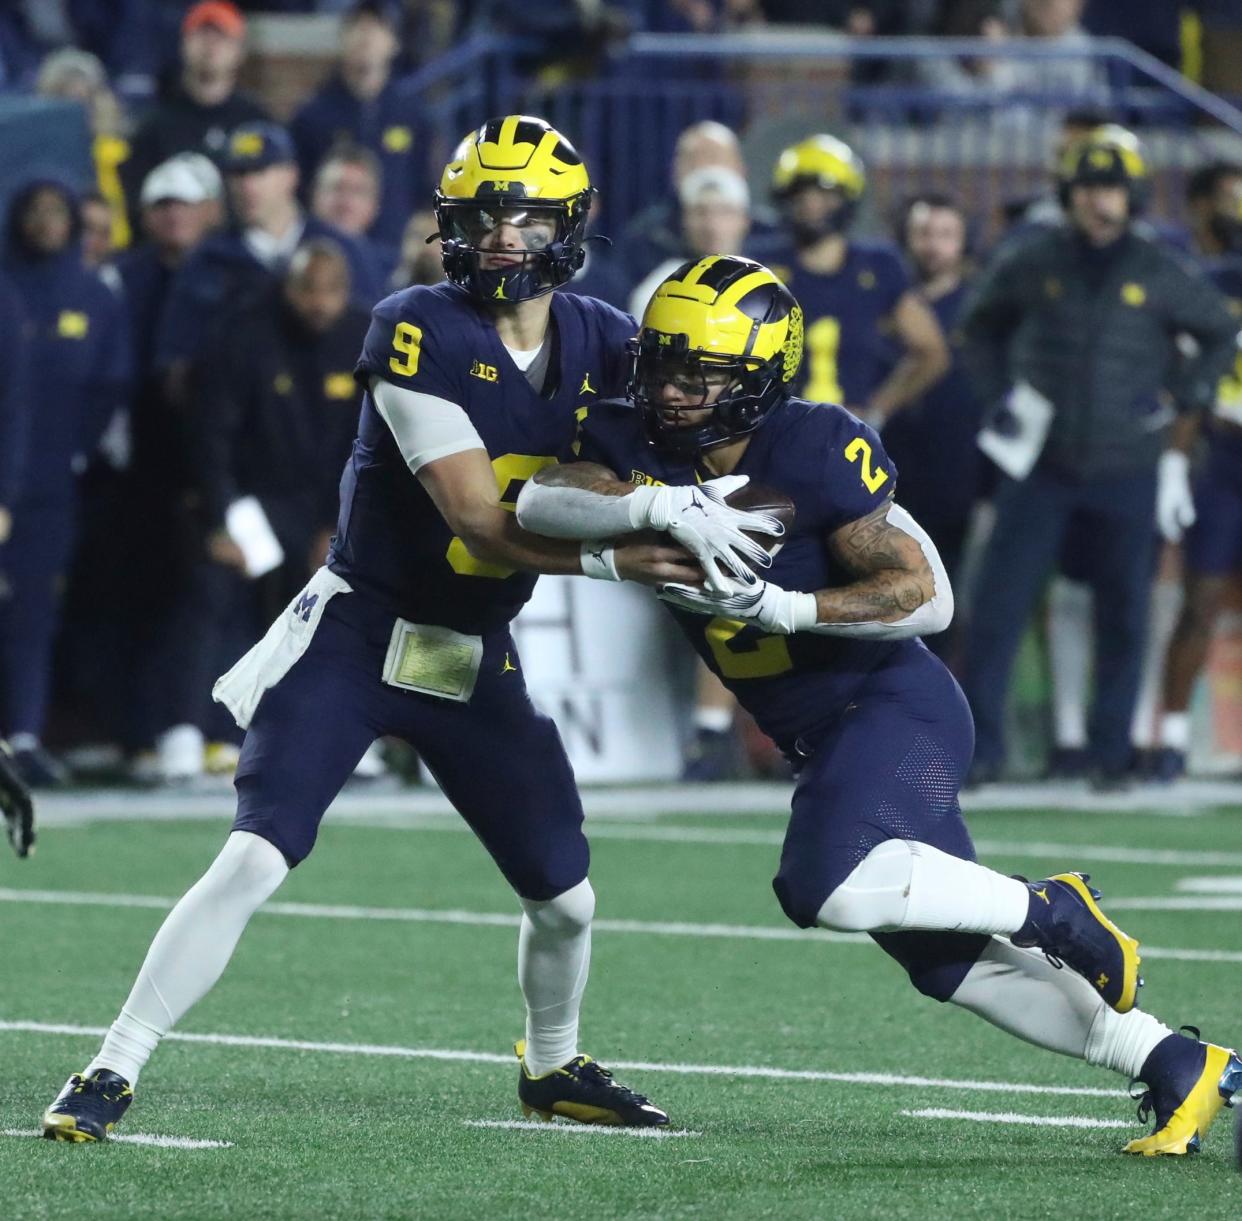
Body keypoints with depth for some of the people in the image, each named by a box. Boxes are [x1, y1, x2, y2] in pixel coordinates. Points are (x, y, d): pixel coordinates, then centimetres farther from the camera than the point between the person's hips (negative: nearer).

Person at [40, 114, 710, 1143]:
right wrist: (608, 557, -31)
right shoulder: (419, 331, -17)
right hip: (357, 634, -5)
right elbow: (481, 522, -22)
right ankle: (111, 1074, -14)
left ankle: (554, 1069, 37)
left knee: (567, 900, 8)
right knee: (255, 859, -19)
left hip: (478, 661, 5)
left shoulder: (603, 345, 1)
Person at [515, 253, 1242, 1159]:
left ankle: (1051, 913, -9)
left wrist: (782, 608, -30)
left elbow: (927, 597, -20)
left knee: (829, 886, -31)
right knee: (950, 963, 7)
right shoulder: (638, 444, -3)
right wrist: (657, 505, -37)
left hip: (894, 703, -8)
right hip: (818, 736, 8)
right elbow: (540, 502, -22)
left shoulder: (817, 453, -19)